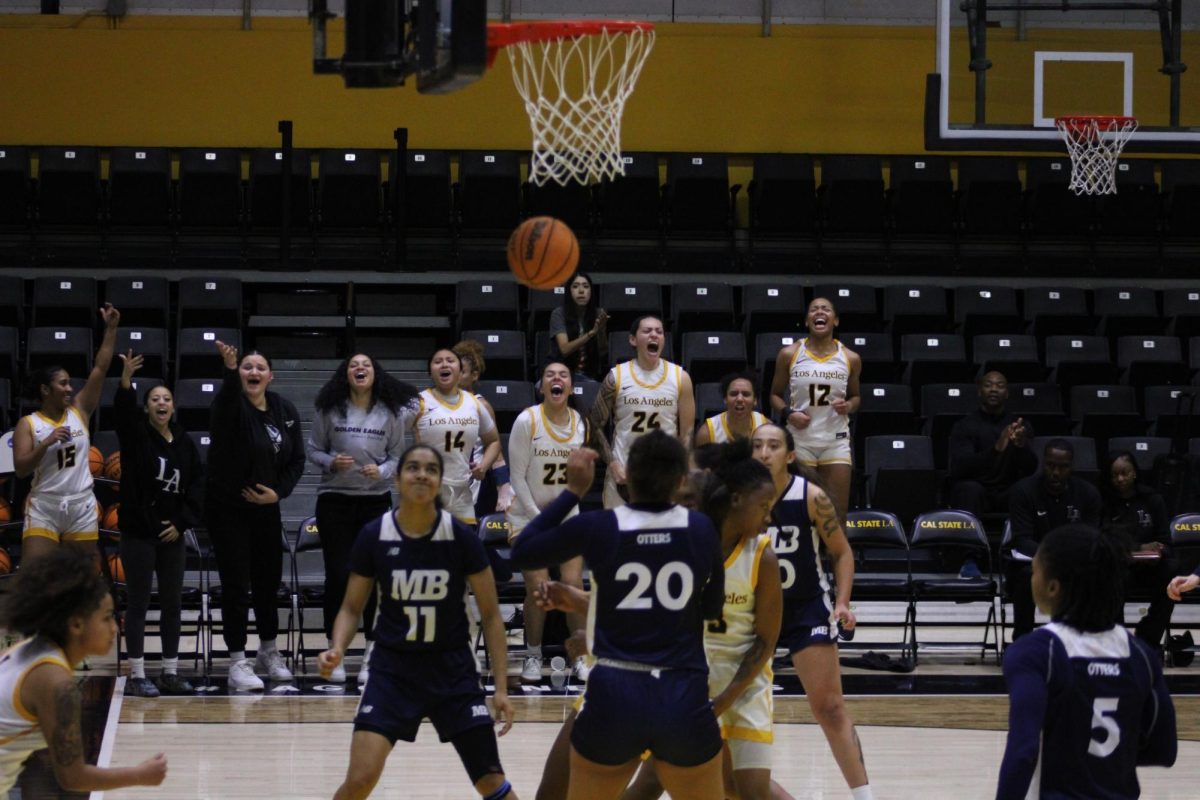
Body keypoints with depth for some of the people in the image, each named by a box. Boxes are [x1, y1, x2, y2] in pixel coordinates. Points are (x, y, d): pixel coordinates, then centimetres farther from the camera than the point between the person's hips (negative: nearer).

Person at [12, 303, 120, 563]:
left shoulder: (79, 411, 6)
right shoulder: (28, 424, -1)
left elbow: (100, 368, 1)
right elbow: (20, 469, -9)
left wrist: (111, 329, -5)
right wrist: (47, 442, -21)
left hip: (82, 506, 3)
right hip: (44, 507, -3)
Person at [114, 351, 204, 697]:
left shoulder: (184, 442, 6)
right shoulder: (136, 435, -4)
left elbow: (198, 484, 6)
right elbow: (122, 409, -24)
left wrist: (182, 522, -3)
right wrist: (126, 381, -42)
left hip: (172, 534, 4)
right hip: (138, 532, -4)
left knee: (173, 604, 9)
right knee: (139, 603, -1)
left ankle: (170, 672, 17)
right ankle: (136, 675, 2)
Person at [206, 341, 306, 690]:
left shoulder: (285, 410, 2)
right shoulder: (231, 406, -12)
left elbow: (297, 459, 7)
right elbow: (228, 398, -38)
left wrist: (278, 491, -8)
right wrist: (230, 369, -58)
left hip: (266, 509, 5)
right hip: (227, 509, -5)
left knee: (269, 582, 14)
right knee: (236, 585, -6)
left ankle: (269, 651, 32)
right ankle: (238, 663, 0)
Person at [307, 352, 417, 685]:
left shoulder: (391, 413, 2)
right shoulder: (329, 410, 0)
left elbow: (398, 455, 5)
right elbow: (313, 449, 6)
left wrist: (382, 471, -14)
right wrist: (331, 462, -14)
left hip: (376, 499, 1)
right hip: (335, 499, -1)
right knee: (338, 575, -3)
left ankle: (372, 655, 11)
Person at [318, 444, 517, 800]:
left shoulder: (461, 538, -11)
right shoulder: (374, 537, -9)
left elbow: (491, 615, -2)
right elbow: (352, 608, 3)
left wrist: (501, 687, -6)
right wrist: (337, 649, -17)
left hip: (452, 670, 0)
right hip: (393, 668, 0)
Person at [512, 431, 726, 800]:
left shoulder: (597, 527, -5)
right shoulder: (701, 529, -1)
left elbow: (522, 552, 8)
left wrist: (573, 491, 11)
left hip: (614, 697, 0)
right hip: (684, 698, 1)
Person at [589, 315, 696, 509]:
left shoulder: (680, 377, 0)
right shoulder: (616, 377, -3)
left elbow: (687, 434, 3)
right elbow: (595, 424, 3)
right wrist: (613, 464, -7)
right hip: (623, 472, 0)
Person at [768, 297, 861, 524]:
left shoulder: (850, 359, 3)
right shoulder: (789, 354, 0)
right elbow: (775, 395, 8)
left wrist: (849, 406, -7)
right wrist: (788, 413, -12)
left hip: (836, 440, 1)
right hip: (799, 439, -1)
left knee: (837, 513, -1)